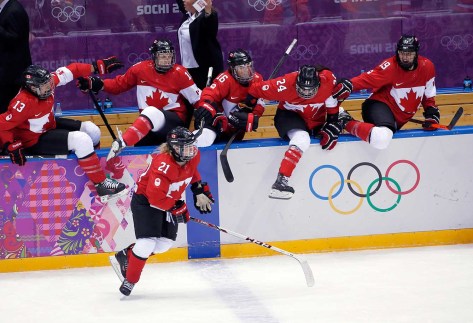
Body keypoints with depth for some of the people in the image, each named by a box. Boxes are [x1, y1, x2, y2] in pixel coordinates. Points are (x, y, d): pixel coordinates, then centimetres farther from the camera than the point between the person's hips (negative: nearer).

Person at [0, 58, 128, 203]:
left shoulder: (48, 81, -13)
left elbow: (70, 71, -3)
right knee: (81, 140, -23)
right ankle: (102, 186, -16)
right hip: (35, 141, -9)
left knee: (92, 131, 8)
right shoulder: (24, 103, -34)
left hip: (50, 125, 9)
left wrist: (98, 66, -7)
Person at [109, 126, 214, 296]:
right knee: (148, 241, -19)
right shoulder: (164, 166, -35)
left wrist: (200, 190, 14)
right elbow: (156, 197, -34)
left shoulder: (193, 157, -9)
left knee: (165, 242, 3)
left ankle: (125, 257, 19)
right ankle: (130, 280, -4)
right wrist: (177, 208, -26)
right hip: (145, 201, -8)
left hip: (168, 201, 8)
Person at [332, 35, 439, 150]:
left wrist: (431, 112, 4)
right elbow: (367, 79, -25)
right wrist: (347, 85, -41)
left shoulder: (427, 67, -1)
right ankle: (347, 123, -18)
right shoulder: (390, 66, -17)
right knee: (382, 137, -39)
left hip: (400, 118, 8)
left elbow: (428, 94, 14)